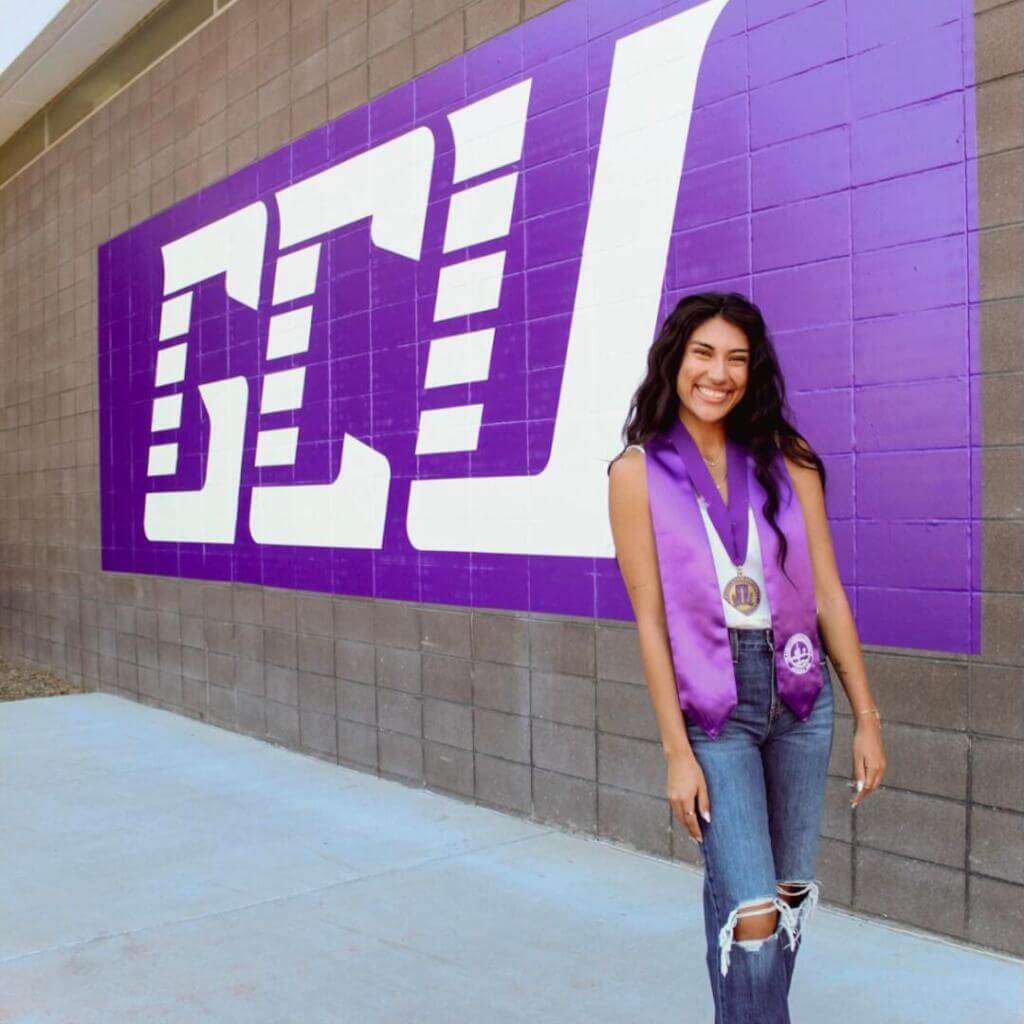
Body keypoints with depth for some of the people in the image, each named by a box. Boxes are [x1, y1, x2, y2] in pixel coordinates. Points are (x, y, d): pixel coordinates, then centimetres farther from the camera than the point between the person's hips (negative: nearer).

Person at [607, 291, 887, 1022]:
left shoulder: (787, 462, 1)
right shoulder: (638, 472, -7)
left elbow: (828, 593, 3)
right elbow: (650, 618, -8)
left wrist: (867, 717, 3)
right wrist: (677, 752, -9)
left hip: (800, 700, 4)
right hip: (712, 708, -3)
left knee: (788, 897, 15)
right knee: (751, 917, -9)